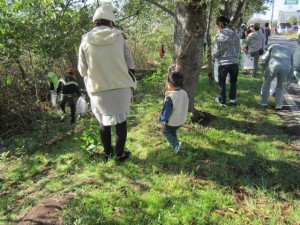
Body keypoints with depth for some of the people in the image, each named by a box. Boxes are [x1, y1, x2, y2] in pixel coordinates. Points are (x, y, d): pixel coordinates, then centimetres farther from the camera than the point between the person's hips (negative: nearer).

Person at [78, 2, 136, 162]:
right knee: (121, 121, 16)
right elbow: (130, 65, -2)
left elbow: (82, 70, 0)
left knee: (104, 122, 19)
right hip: (120, 88, 0)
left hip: (99, 91, 1)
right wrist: (130, 84, 13)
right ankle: (120, 154, 25)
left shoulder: (86, 40, -5)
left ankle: (107, 153, 33)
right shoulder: (118, 37, -5)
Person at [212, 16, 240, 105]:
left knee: (222, 82, 14)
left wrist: (213, 57, 11)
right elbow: (239, 49, 2)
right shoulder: (235, 34, -3)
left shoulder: (218, 36, -12)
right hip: (234, 62, 3)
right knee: (233, 81, 21)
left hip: (223, 63, -3)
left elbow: (216, 51, -10)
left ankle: (222, 100, 23)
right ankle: (232, 98, 23)